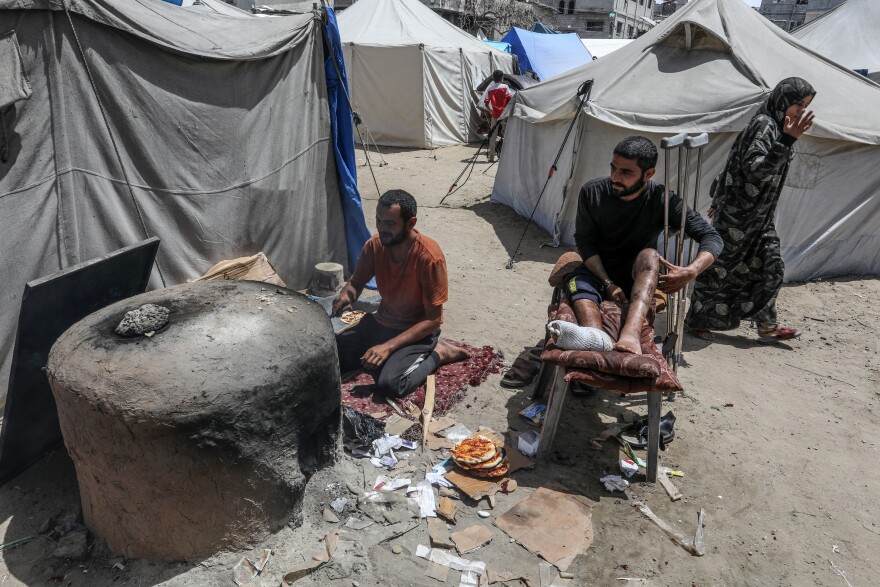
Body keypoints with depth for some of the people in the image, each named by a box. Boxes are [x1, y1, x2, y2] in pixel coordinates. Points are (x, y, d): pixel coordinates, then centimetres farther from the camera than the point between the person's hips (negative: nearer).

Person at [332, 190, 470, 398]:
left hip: (418, 331, -6)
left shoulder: (430, 257, -25)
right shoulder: (375, 245, -9)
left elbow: (433, 319, -21)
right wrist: (346, 295, -18)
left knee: (390, 384, -30)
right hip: (380, 323, 6)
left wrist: (388, 346, -28)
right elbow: (356, 282, 8)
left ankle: (437, 353, -2)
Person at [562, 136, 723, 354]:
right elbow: (584, 241, -5)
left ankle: (630, 334, -56)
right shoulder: (592, 192, -8)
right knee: (578, 286, -33)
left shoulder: (662, 200, -12)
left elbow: (712, 238, -13)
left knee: (649, 255, -33)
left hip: (638, 277, -1)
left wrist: (691, 272, -33)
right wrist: (608, 284, -18)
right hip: (599, 271, 1)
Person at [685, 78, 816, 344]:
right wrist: (787, 141, -33)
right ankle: (696, 320, 14)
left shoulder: (774, 126, 15)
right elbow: (755, 169, -26)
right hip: (738, 214, -9)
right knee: (720, 268, 0)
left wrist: (720, 201, 22)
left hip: (759, 216, 10)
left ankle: (767, 325, 19)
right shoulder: (764, 125, -14)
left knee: (771, 267, 9)